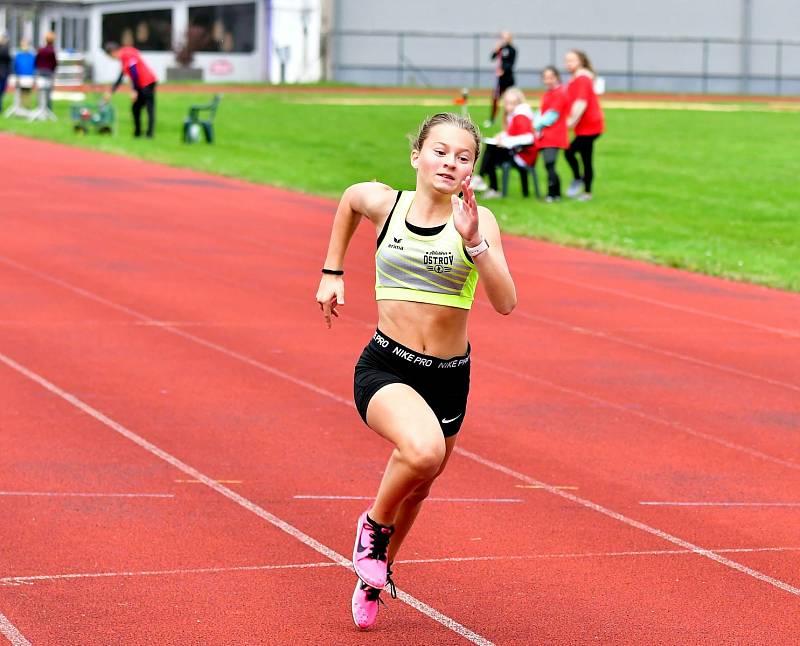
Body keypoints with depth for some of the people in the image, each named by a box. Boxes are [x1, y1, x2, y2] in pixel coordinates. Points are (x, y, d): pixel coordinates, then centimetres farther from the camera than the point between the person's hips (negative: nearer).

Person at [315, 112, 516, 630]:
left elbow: (505, 303, -18)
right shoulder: (383, 202, -4)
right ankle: (374, 525, -2)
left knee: (417, 487, 19)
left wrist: (474, 242, -30)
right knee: (423, 449, -33)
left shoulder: (477, 220, -7)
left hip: (449, 377, 2)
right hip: (384, 368, -2)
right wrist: (332, 271, 20)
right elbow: (349, 200, 21)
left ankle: (377, 576, 49)